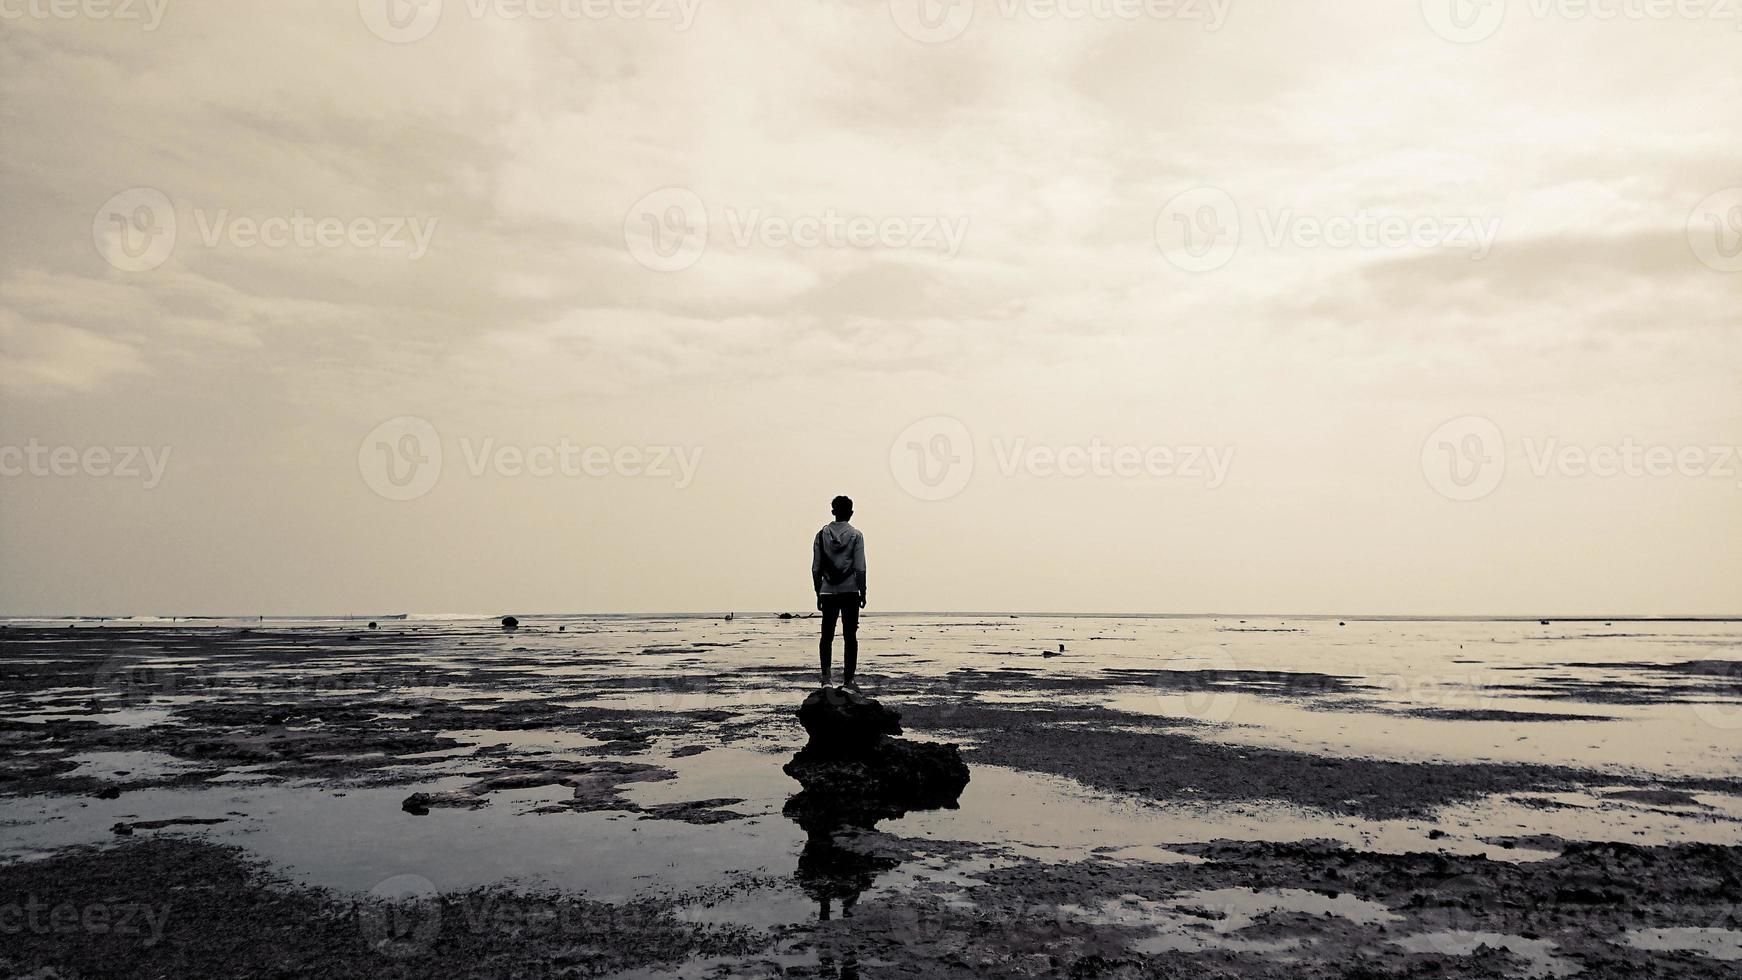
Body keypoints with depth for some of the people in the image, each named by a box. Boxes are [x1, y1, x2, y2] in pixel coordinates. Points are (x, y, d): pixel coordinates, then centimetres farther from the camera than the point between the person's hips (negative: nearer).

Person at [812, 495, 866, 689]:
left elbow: (816, 569, 4)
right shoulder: (856, 535, -3)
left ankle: (826, 677, -5)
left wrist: (819, 594, 11)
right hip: (850, 591, -2)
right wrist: (863, 593, 1)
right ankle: (848, 679, 5)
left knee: (827, 636, 8)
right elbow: (860, 569, -7)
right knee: (850, 636, 5)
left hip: (828, 592, 2)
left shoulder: (822, 534, 3)